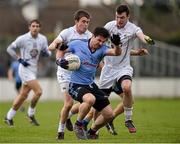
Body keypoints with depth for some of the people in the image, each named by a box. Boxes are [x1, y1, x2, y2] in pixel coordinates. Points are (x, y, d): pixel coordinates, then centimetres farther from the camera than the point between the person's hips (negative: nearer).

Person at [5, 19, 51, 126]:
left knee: (23, 95, 11)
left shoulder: (43, 39, 4)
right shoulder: (23, 39, -11)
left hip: (34, 69, 6)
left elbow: (46, 53, 14)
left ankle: (9, 117, 22)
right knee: (38, 91, -17)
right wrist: (19, 59, -13)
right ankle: (31, 114, 2)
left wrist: (47, 53, -10)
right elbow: (10, 49, -4)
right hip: (25, 69, -6)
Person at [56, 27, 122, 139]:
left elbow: (116, 53, -18)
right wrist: (60, 60, -8)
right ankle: (78, 125, -12)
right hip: (76, 85, -5)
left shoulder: (101, 49, -1)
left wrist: (117, 44, -39)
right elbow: (62, 50, 11)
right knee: (90, 99, -38)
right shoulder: (78, 44, -6)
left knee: (109, 114, 1)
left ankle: (91, 133, 27)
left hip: (91, 85, 5)